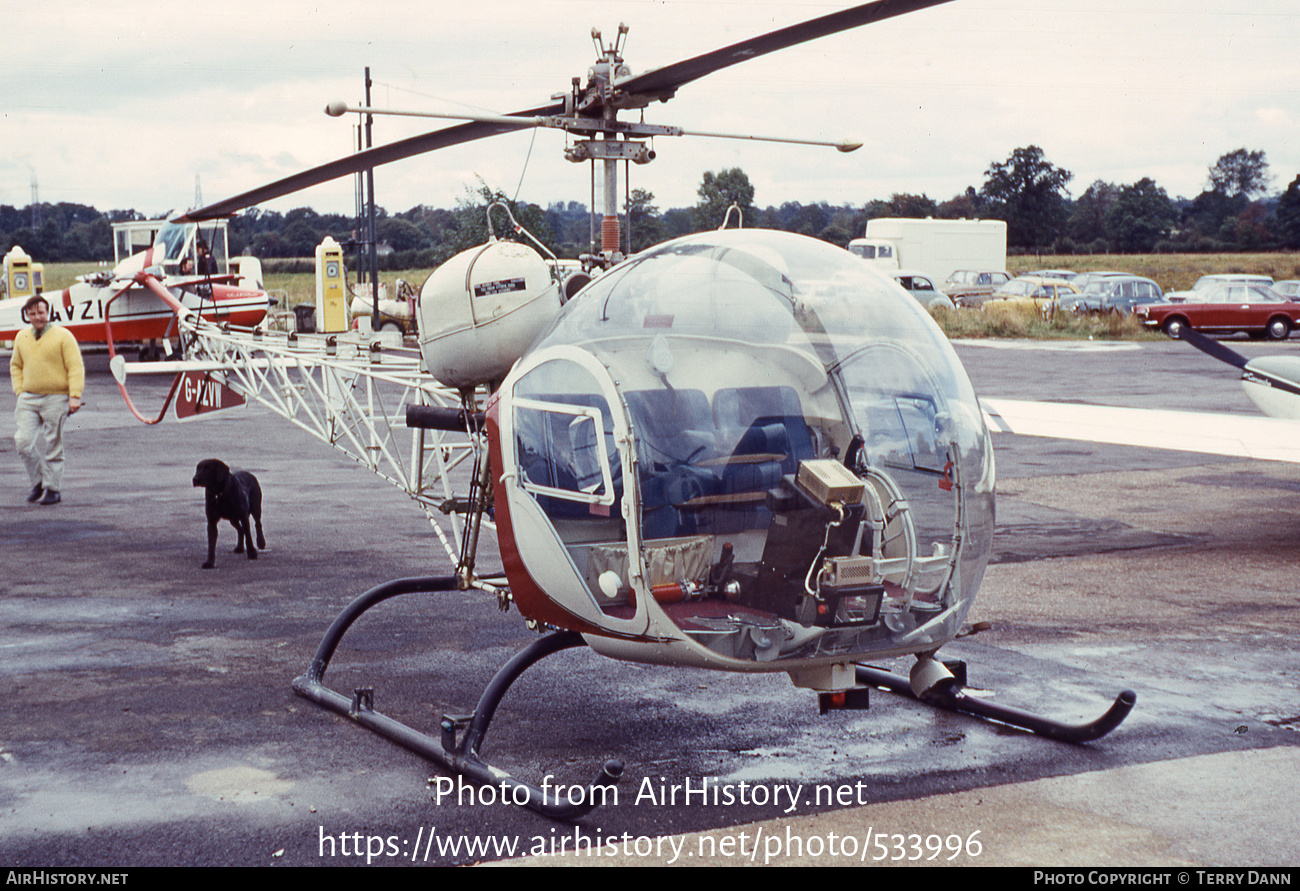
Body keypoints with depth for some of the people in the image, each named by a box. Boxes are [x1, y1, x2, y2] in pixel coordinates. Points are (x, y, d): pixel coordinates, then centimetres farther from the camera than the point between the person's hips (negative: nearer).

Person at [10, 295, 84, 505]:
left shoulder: (63, 336, -4)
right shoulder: (21, 337, 12)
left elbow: (76, 367, -7)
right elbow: (16, 366, 23)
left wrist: (75, 396, -15)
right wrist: (19, 391, 10)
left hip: (56, 398, -4)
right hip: (28, 399, 4)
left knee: (52, 446, 0)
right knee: (23, 440, -5)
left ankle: (53, 489, 10)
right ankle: (38, 481, 14)